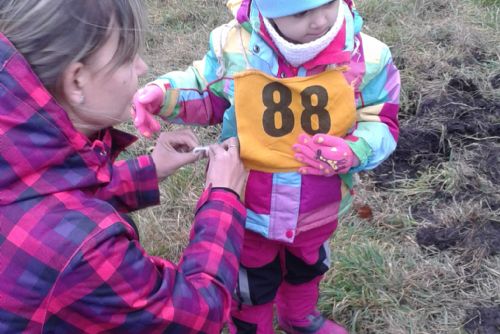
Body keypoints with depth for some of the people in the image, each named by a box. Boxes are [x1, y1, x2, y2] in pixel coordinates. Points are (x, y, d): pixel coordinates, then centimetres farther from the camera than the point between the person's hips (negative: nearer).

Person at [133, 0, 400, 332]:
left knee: (307, 267, 35)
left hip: (318, 206, 3)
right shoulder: (235, 45, -24)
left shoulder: (366, 56, -23)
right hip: (247, 203, -2)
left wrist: (354, 152, -31)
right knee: (251, 285, 22)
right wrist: (163, 94, -22)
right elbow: (208, 94, -4)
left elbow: (381, 125, -10)